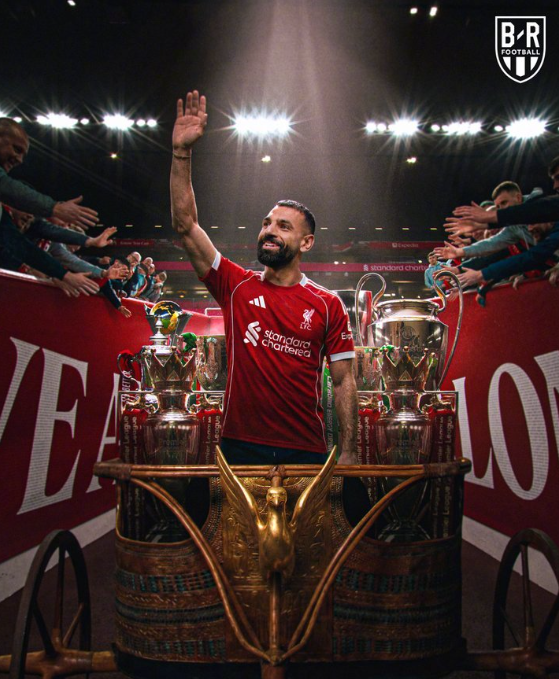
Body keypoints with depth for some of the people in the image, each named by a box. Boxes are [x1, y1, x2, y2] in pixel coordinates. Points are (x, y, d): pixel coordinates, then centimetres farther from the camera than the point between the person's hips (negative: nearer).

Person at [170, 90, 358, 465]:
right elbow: (186, 224, -3)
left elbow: (344, 381, 1)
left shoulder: (328, 305, 0)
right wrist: (182, 152, -9)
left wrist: (348, 453, -4)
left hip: (306, 450, -1)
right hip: (240, 446, 1)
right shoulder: (237, 286, 3)